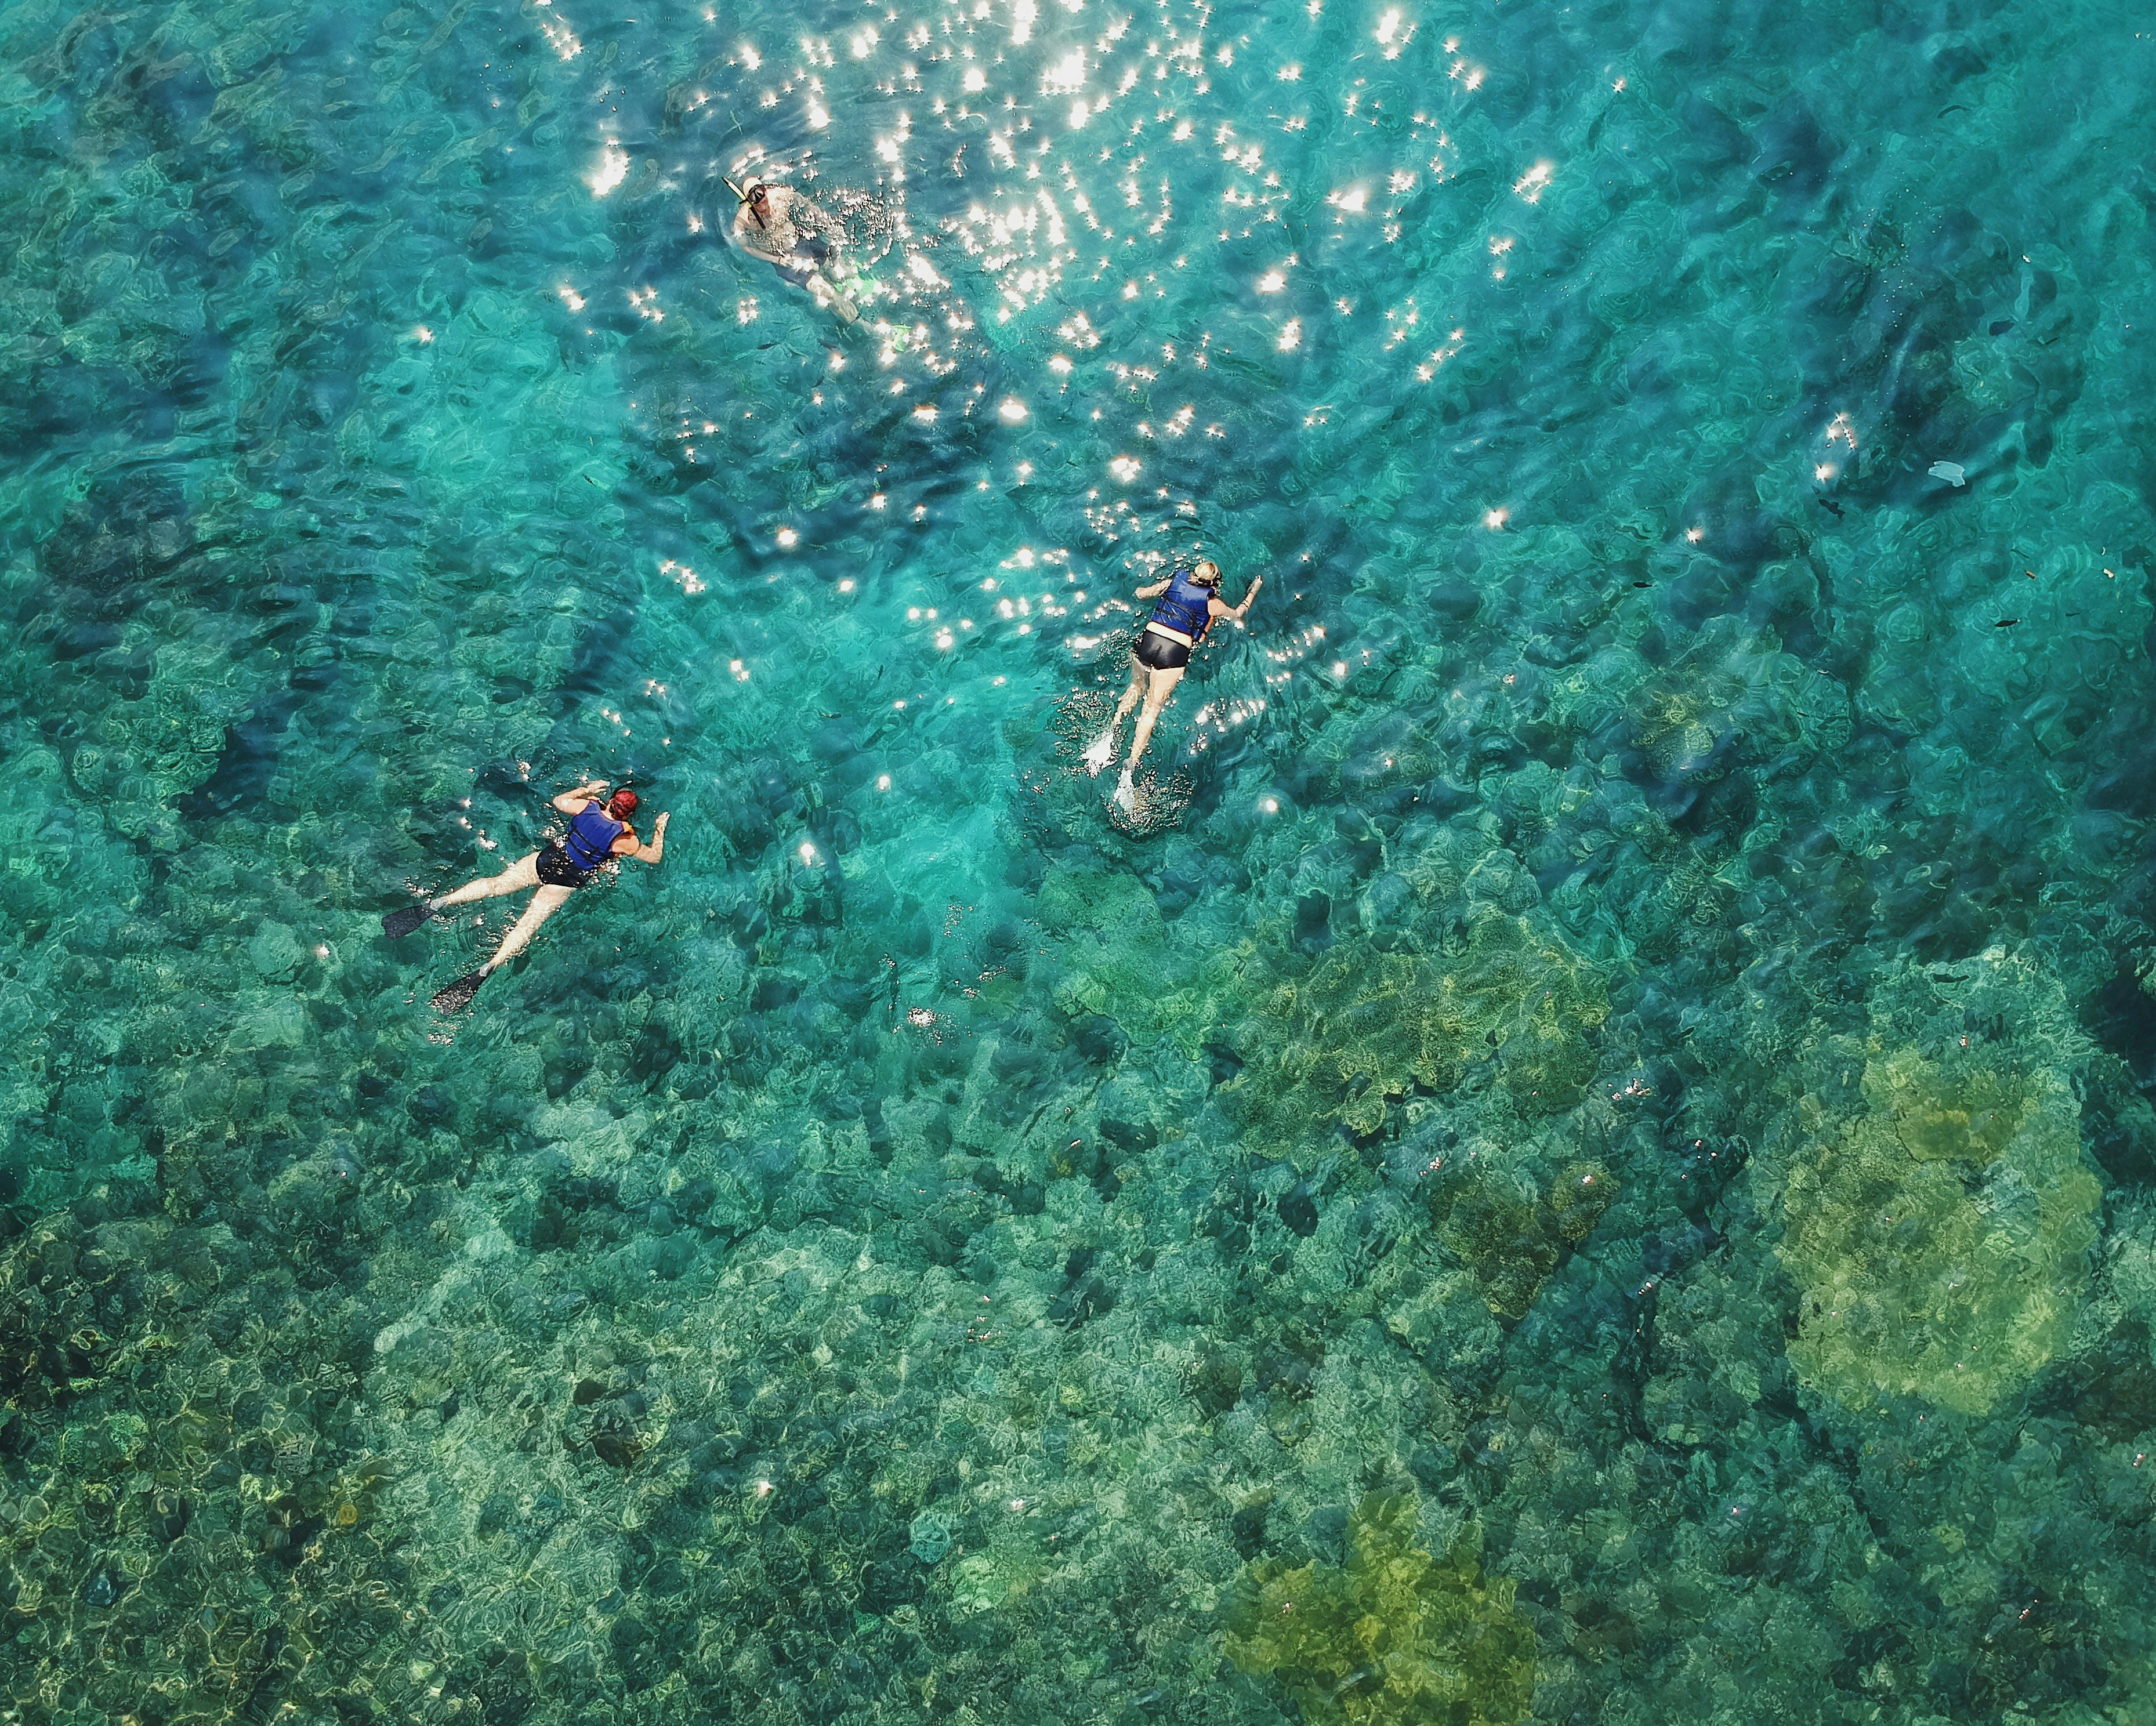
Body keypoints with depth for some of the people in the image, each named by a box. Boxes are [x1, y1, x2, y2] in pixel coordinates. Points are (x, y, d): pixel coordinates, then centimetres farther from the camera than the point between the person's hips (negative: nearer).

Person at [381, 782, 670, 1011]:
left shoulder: (587, 806, -2)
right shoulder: (625, 839, -13)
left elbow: (558, 801, 19)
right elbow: (654, 857, 3)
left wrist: (587, 788, 31)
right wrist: (660, 830, 19)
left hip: (546, 858, 3)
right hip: (567, 881, -3)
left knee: (495, 884, -1)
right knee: (528, 923, -12)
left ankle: (434, 905, -19)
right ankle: (486, 970, -30)